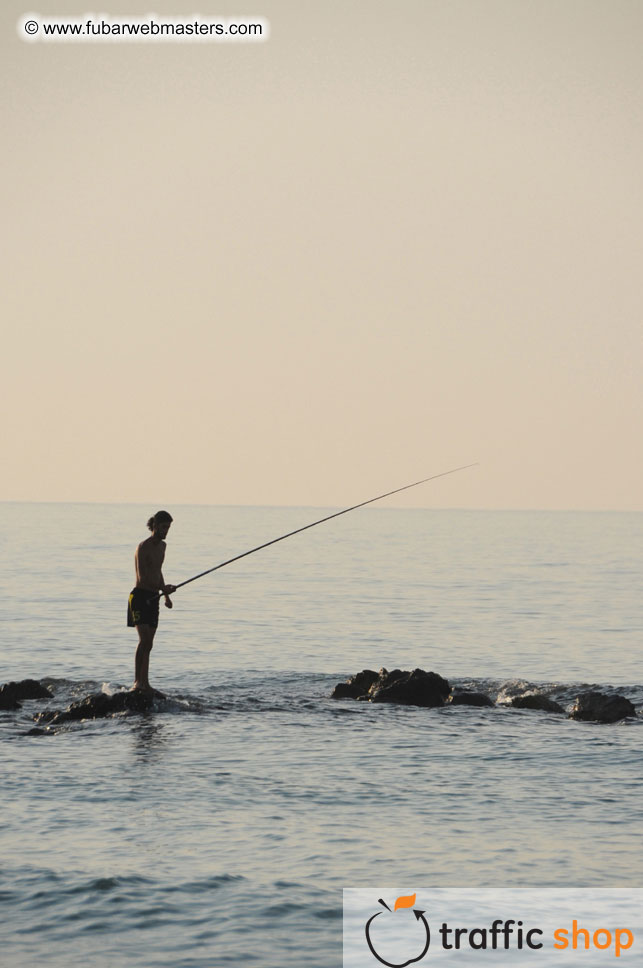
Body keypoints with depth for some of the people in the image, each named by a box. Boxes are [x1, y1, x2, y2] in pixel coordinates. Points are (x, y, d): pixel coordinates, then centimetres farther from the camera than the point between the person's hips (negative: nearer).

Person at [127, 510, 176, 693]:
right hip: (140, 596, -8)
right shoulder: (143, 547, -13)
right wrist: (164, 588, -34)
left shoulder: (162, 546, 15)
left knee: (148, 643, 7)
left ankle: (144, 683, 10)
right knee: (144, 639, -19)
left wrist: (166, 595, 23)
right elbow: (142, 577, -22)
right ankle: (138, 681, -18)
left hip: (153, 598, 8)